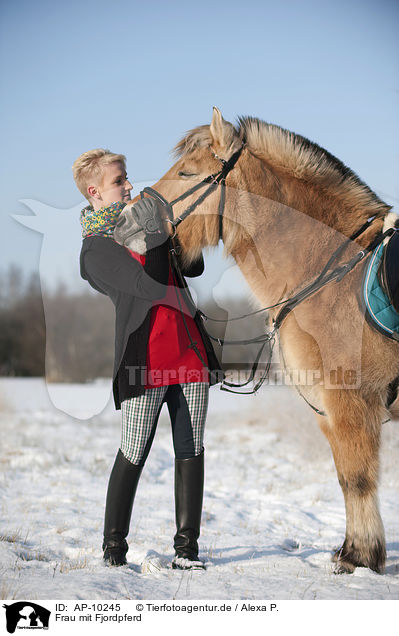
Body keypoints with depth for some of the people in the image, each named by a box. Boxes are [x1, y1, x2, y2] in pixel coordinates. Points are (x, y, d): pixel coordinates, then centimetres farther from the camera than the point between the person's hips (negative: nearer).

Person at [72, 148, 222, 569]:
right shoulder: (95, 249, -4)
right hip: (146, 358, -6)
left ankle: (186, 547, 11)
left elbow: (194, 268, 16)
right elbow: (149, 283, -17)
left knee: (191, 451, 4)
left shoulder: (141, 222, 18)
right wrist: (155, 234, -13)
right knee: (134, 455, -4)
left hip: (191, 350, 6)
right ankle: (114, 548, 9)